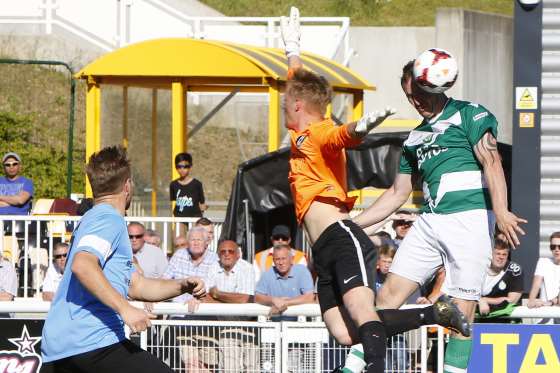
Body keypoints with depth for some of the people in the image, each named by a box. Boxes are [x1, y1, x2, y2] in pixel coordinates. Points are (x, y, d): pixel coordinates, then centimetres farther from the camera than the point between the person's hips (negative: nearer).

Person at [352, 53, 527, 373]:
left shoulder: (470, 114, 0)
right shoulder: (416, 137, 22)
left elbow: (491, 162, -13)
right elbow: (398, 194, 30)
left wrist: (501, 213, -28)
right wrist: (351, 225, 28)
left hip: (470, 218, -7)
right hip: (430, 221, 7)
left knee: (462, 307, -8)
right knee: (390, 293, 1)